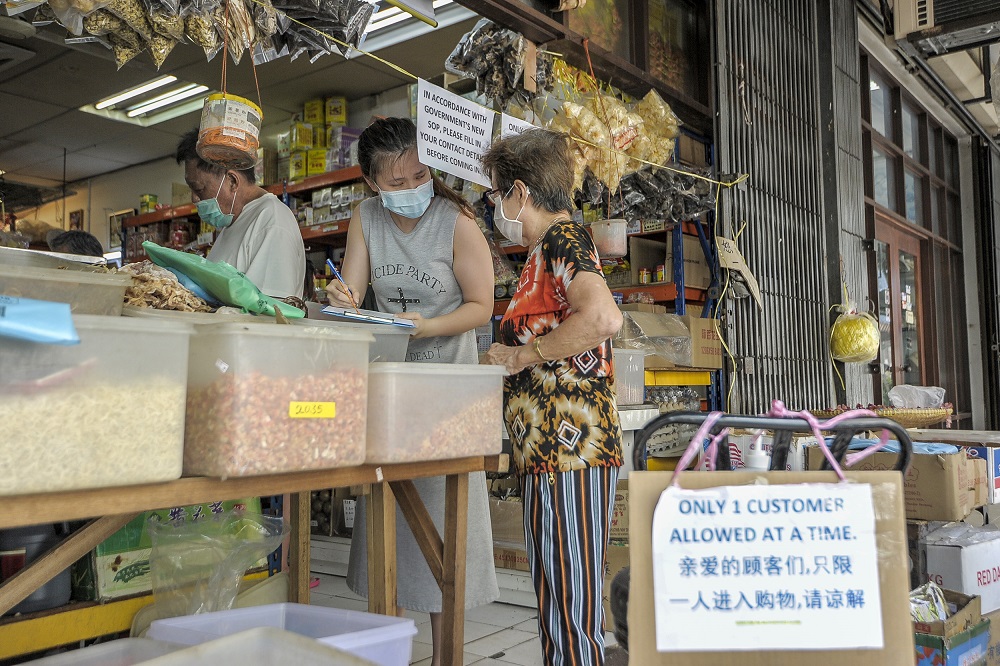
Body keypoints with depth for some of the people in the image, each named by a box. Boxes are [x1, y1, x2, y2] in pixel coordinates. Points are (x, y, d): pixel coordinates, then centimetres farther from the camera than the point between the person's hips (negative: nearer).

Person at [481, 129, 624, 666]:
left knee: (573, 606, -2)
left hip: (571, 446, -10)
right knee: (552, 601, 17)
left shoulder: (563, 238, -9)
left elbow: (603, 318, -28)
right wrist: (505, 361, 13)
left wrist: (523, 355, -18)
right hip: (547, 451, 10)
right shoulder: (543, 251, 20)